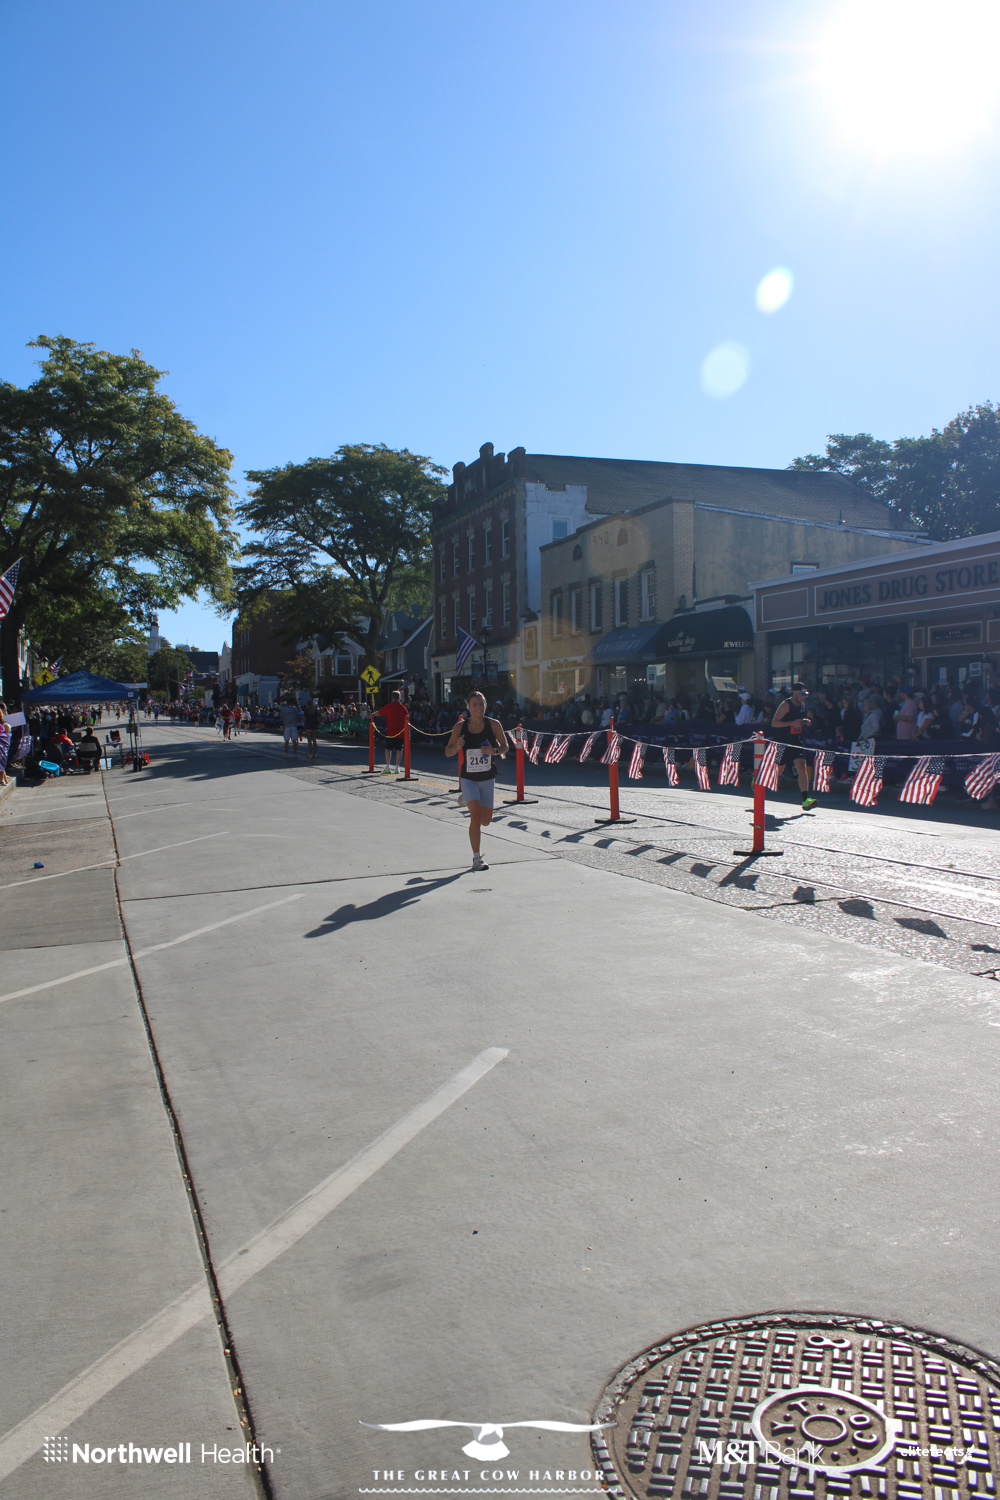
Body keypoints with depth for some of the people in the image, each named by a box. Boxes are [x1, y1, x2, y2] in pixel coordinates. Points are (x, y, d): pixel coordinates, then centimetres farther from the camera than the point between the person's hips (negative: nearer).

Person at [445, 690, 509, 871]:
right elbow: (447, 751, 2)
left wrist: (494, 751, -19)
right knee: (476, 815, -16)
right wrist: (457, 747, -21)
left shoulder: (494, 724, -6)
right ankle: (476, 858, -4)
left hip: (487, 778, 2)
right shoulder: (460, 726, -6)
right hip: (468, 778, -2)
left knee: (486, 820, 8)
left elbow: (505, 747, 3)